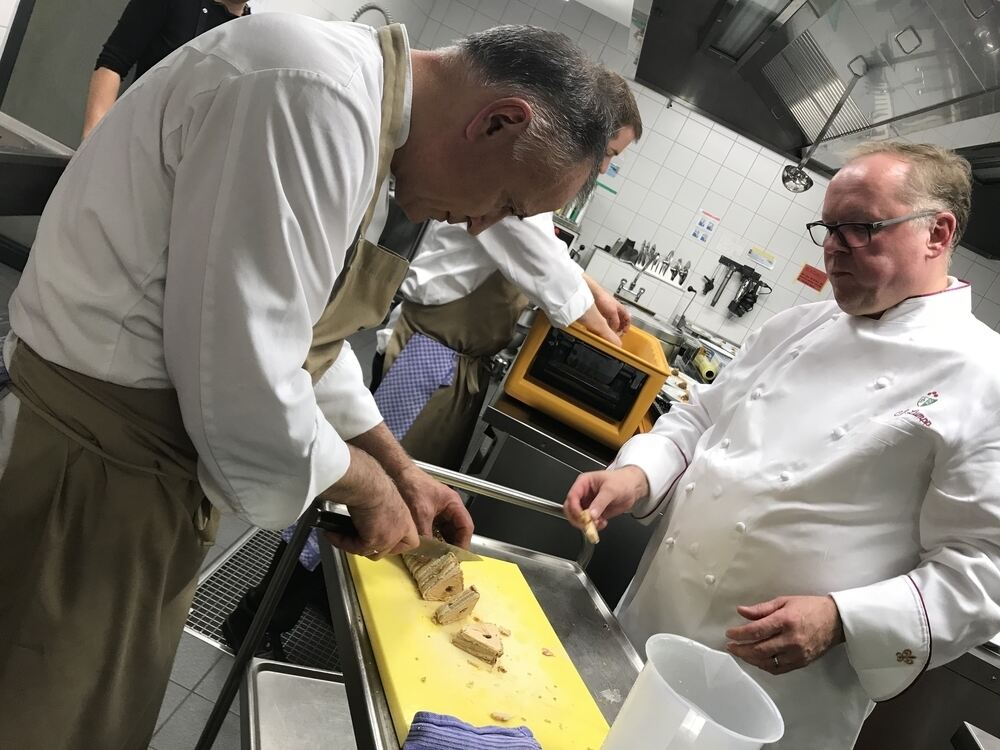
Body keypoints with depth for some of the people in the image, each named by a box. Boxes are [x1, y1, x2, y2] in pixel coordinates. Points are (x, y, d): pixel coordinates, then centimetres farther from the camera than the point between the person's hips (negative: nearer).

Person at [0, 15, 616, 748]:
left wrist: (402, 470, 14)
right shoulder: (314, 97, -27)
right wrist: (367, 483, -11)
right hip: (96, 460, -9)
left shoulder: (360, 111, 6)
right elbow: (244, 388, -30)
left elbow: (298, 327, 14)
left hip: (156, 450, 9)